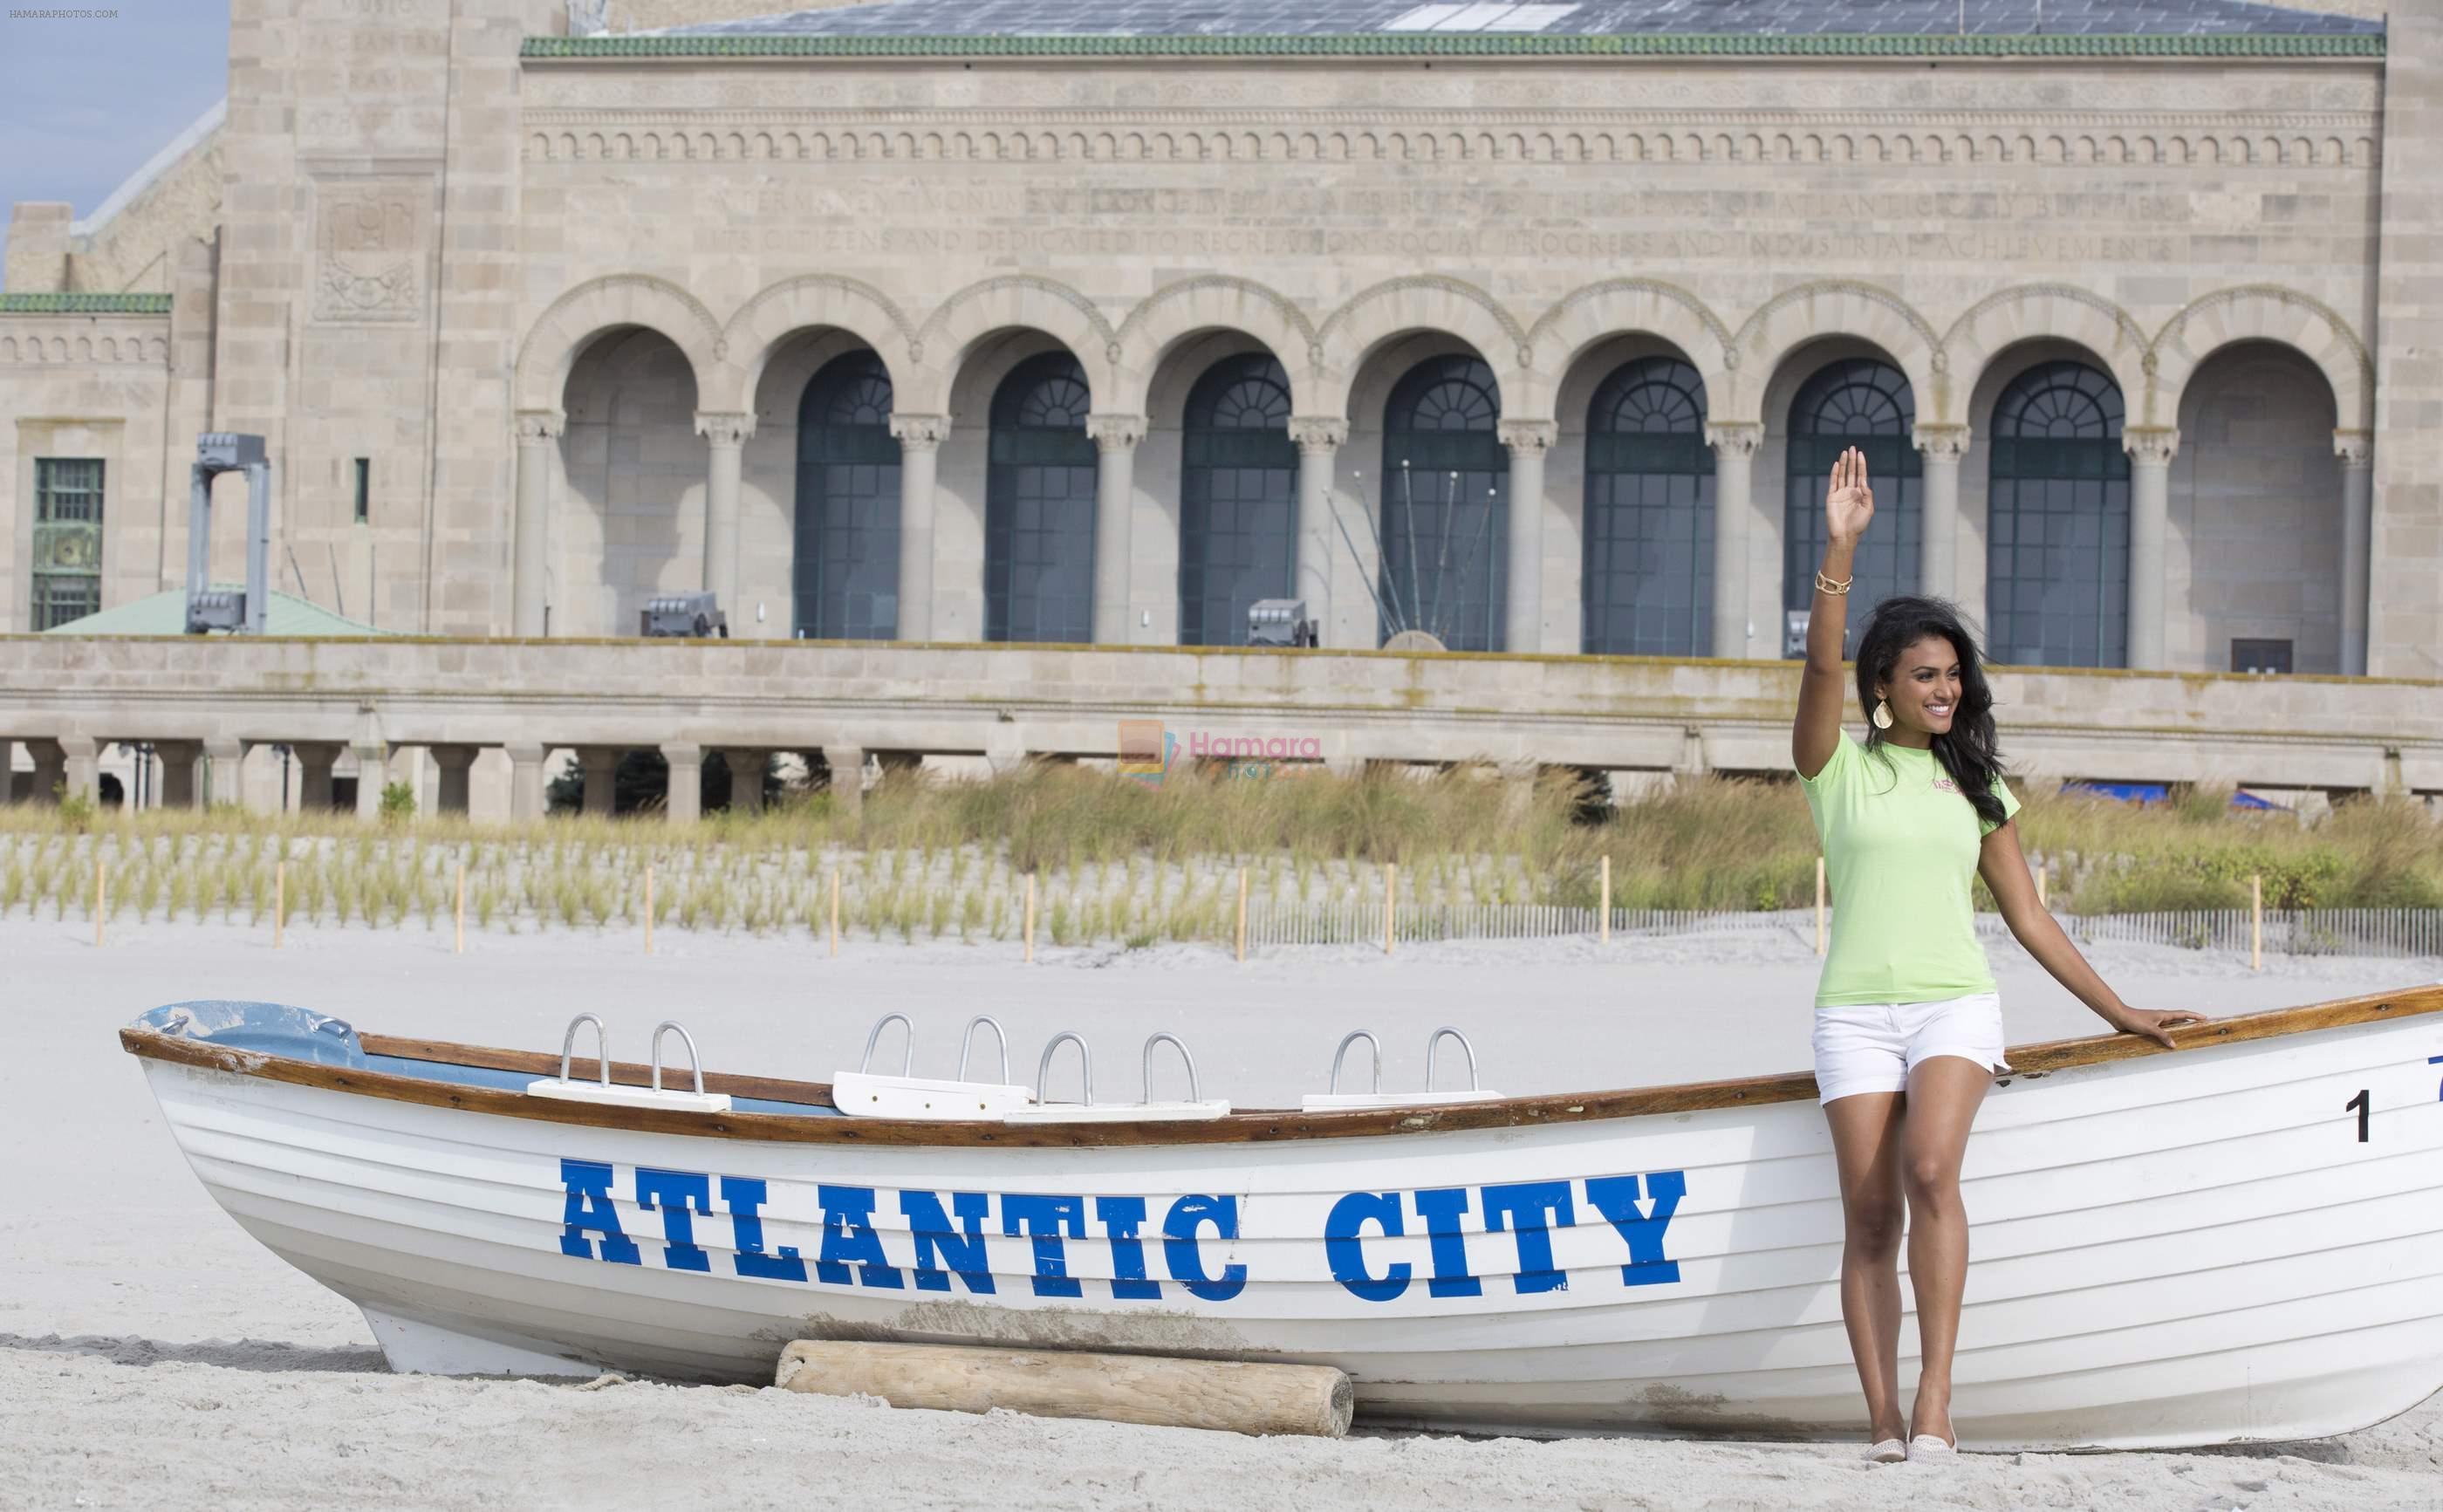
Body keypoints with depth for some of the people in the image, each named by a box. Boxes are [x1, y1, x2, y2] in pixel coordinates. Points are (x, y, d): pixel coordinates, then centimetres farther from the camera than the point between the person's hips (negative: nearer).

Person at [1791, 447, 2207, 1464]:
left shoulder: (1975, 787, 13)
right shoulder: (1839, 767, 5)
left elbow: (2026, 915, 16)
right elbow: (1821, 662, -13)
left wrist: (2120, 1014, 14)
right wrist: (1840, 549, -24)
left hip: (1957, 1005, 0)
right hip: (1857, 1008, 0)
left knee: (1931, 1171, -24)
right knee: (1868, 1213, -5)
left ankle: (1935, 1399, -27)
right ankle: (1884, 1425, -3)